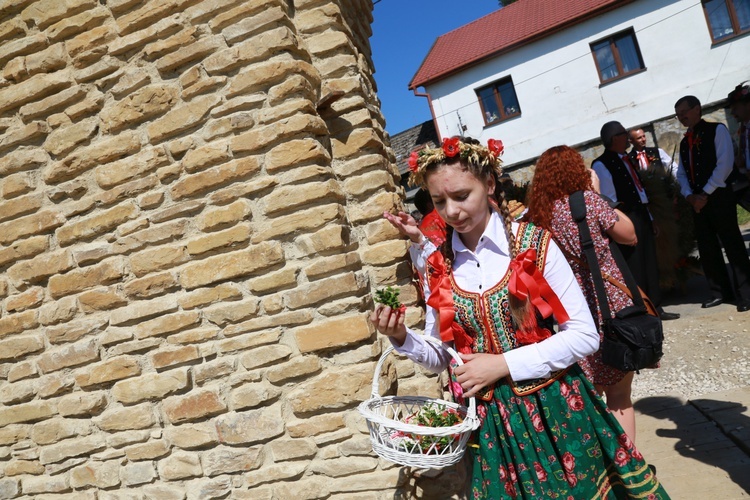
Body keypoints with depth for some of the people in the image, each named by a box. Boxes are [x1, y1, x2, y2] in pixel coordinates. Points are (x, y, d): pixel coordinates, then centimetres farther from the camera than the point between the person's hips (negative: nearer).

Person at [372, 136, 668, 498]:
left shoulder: (533, 243, -11)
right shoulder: (438, 266, -2)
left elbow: (585, 335, -11)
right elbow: (441, 358, 4)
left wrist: (503, 364, -18)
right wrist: (402, 338, -15)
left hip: (554, 409, -2)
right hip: (490, 421, 3)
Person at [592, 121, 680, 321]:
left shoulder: (625, 159, 16)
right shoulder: (601, 165, -12)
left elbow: (640, 190, 19)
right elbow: (606, 200, -17)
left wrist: (650, 218, 19)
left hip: (641, 216, 9)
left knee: (650, 265, 15)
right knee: (634, 268, -2)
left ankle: (655, 307, 27)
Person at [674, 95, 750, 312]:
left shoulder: (717, 130, -2)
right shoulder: (684, 142, 17)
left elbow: (725, 163, -12)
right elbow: (681, 173, 14)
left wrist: (706, 193, -15)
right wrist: (689, 195, -4)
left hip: (718, 196, -6)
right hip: (697, 201, 6)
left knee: (733, 245, -4)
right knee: (707, 248, 8)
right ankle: (719, 292, 17)